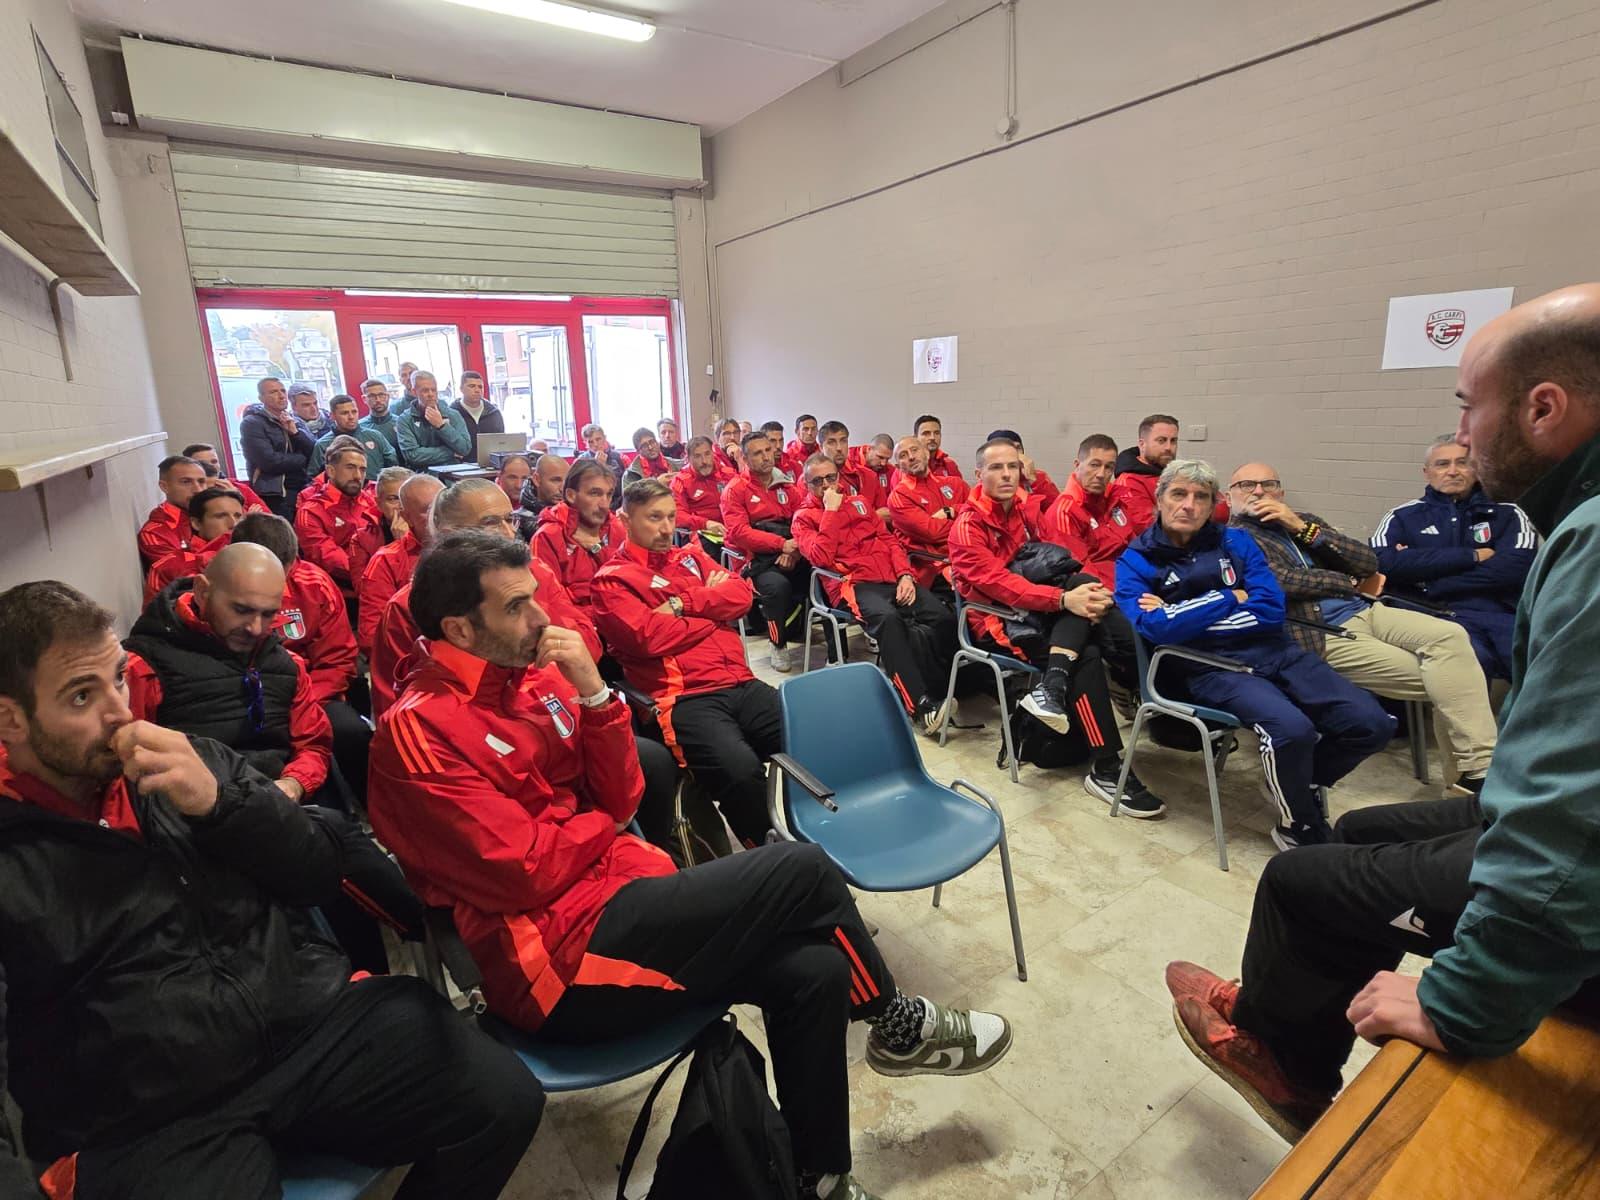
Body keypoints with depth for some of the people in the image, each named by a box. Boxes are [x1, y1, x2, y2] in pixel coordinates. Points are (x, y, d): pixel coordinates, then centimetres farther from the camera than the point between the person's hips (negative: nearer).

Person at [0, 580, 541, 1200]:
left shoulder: (194, 761, 9)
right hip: (161, 1124, -2)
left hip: (317, 1015, 3)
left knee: (505, 1100, -15)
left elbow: (323, 872, 6)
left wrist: (219, 800, -9)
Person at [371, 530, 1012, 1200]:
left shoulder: (532, 675, 7)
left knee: (815, 971, -9)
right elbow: (532, 873, -18)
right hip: (561, 952, -7)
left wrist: (594, 691, -11)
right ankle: (898, 1023, 13)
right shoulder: (418, 731, -14)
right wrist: (603, 817, -1)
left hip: (619, 898, 7)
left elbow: (621, 798, 3)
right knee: (802, 871, -14)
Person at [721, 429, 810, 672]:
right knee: (778, 585, -34)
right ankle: (778, 644, -9)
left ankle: (796, 630, 7)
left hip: (790, 555, 5)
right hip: (757, 557, -5)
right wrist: (781, 544, -20)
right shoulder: (735, 489, 0)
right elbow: (739, 532, -12)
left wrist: (794, 550, -16)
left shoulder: (787, 485, 15)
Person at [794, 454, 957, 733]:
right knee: (887, 618, -38)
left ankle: (936, 687, -6)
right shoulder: (804, 517, 10)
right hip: (852, 583, -5)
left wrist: (905, 574, 1)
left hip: (891, 577, 5)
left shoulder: (858, 502, 24)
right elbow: (822, 558, -9)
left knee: (944, 617, -20)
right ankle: (920, 704, -36)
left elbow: (888, 539, 18)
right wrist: (831, 511, -6)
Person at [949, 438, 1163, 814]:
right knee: (1087, 656, -26)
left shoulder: (1027, 509, 11)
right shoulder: (968, 526, -11)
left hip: (1037, 612, 7)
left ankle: (1051, 688, -36)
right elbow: (999, 583, -25)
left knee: (1083, 582, -24)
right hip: (999, 620, -6)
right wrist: (1064, 599, -36)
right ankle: (1106, 770, -22)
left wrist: (1086, 590, -17)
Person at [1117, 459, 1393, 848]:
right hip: (1211, 667, -5)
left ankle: (1301, 783, 20)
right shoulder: (1136, 561, 3)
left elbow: (1271, 609, 0)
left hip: (1275, 651, 5)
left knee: (1373, 724, -11)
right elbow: (1155, 628, -16)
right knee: (1292, 729, -31)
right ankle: (1300, 829, 0)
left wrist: (1185, 616, -7)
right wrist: (1231, 598, -6)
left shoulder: (1235, 541, 13)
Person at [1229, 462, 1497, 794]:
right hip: (1322, 636, -6)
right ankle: (1477, 768, -5)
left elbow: (1368, 562, 8)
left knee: (1450, 635, -19)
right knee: (1435, 678, -18)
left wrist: (1303, 528, -3)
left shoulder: (1304, 521, 20)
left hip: (1365, 611, 6)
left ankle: (1479, 766, -16)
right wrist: (1353, 584, -1)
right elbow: (1280, 580, -14)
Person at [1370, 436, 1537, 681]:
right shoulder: (1403, 516, 15)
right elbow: (1385, 564, -5)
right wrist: (1472, 556, -3)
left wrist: (1426, 573, -4)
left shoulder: (1506, 513, 18)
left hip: (1503, 612, 2)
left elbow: (1515, 568, 0)